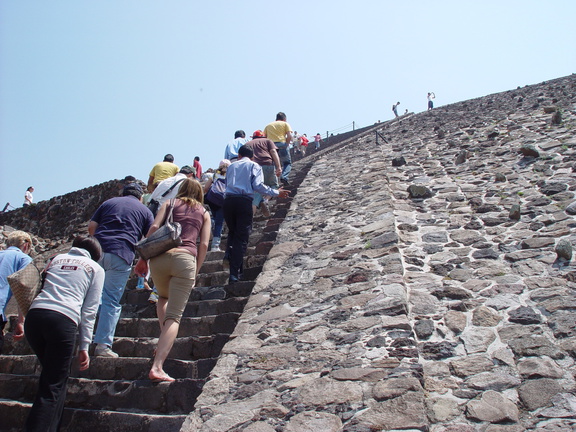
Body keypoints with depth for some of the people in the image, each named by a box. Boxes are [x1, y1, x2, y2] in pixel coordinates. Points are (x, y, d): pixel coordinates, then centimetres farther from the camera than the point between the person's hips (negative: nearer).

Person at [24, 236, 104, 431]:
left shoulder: (57, 258, 26)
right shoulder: (96, 268, 14)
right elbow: (89, 310, 8)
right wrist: (84, 347, 8)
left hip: (34, 315, 5)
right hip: (62, 319, -5)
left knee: (52, 376, 22)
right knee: (53, 387, 1)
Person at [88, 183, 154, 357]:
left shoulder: (108, 203, 22)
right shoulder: (144, 210, 16)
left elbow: (91, 227, 15)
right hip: (121, 254, -3)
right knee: (112, 300, 0)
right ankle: (103, 345, 0)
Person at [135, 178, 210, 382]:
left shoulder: (170, 203, 20)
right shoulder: (204, 213, 21)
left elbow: (154, 227, 5)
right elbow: (204, 245, 9)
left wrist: (143, 258, 9)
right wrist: (195, 271, 15)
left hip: (159, 257, 2)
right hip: (185, 258, -1)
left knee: (163, 298, 30)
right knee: (174, 315, -2)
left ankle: (165, 341, 15)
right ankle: (157, 367, -13)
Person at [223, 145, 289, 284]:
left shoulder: (231, 166, 22)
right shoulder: (254, 166, 11)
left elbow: (227, 185, 17)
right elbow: (258, 185, -2)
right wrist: (276, 193, 5)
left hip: (228, 200, 4)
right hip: (244, 201, -3)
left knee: (232, 232, 25)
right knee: (242, 237, 1)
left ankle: (229, 253, 1)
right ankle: (234, 273, -3)